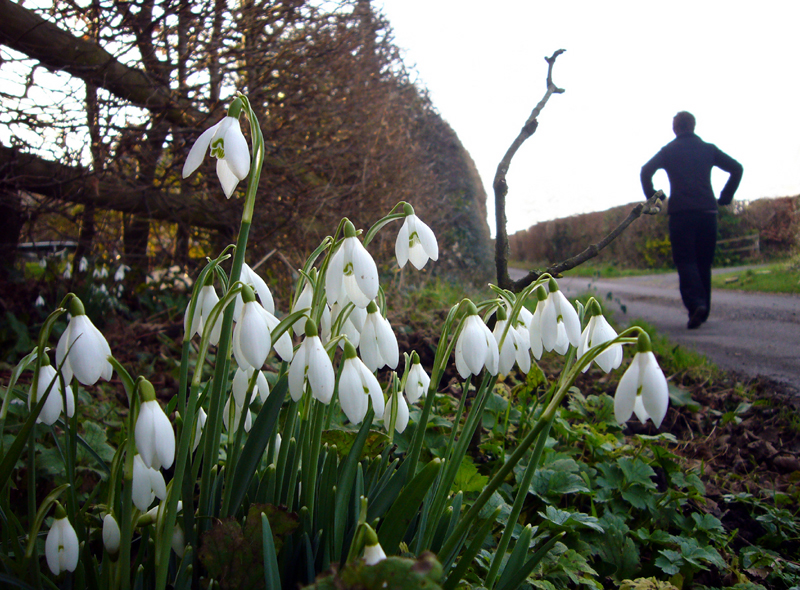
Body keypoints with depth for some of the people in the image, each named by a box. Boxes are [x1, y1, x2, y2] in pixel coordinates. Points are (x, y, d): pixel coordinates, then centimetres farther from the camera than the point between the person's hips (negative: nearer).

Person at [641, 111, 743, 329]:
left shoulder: (668, 151, 6)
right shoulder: (708, 149, 13)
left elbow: (646, 171, -9)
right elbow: (736, 168, 8)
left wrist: (652, 199, 1)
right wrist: (725, 198, 13)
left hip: (680, 213, -3)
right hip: (707, 211, 3)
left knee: (685, 261, -3)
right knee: (704, 263, 11)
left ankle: (696, 304, -24)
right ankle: (703, 311, 14)